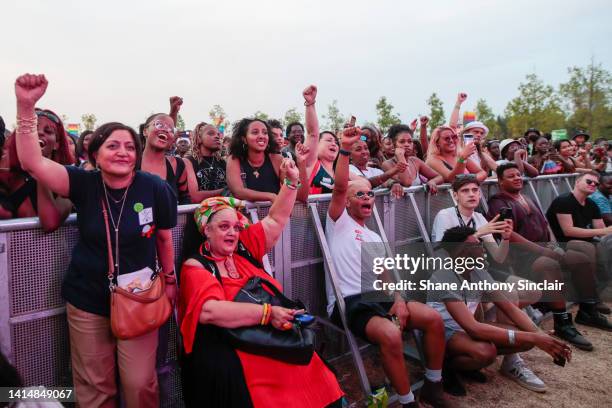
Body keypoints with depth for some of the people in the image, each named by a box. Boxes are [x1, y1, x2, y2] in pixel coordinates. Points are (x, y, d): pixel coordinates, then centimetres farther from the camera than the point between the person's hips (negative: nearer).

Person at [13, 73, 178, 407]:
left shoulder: (155, 188, -13)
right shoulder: (84, 183, -10)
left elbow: (164, 238, -1)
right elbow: (32, 162, -22)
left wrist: (169, 279, 8)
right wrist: (26, 107, -32)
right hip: (87, 301, 2)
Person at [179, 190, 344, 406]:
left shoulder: (244, 248, 14)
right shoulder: (195, 266, -1)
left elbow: (276, 219, 19)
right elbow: (209, 311, -18)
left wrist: (291, 182, 12)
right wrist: (267, 313, -23)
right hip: (227, 352, -4)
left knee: (311, 381, -14)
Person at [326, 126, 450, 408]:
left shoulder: (375, 237, 24)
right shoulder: (339, 222, 5)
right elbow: (339, 188, -14)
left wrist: (399, 299, -2)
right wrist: (345, 149, -22)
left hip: (379, 297, 7)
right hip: (348, 301, -7)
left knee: (433, 318, -8)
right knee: (391, 335, -33)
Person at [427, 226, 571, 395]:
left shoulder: (479, 273, -6)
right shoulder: (443, 278, -29)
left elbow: (511, 308, -2)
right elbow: (473, 328, -36)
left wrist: (540, 335, -19)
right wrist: (532, 338, -37)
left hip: (467, 329, 6)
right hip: (443, 334, -6)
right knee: (486, 352, -37)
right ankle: (445, 367, -10)